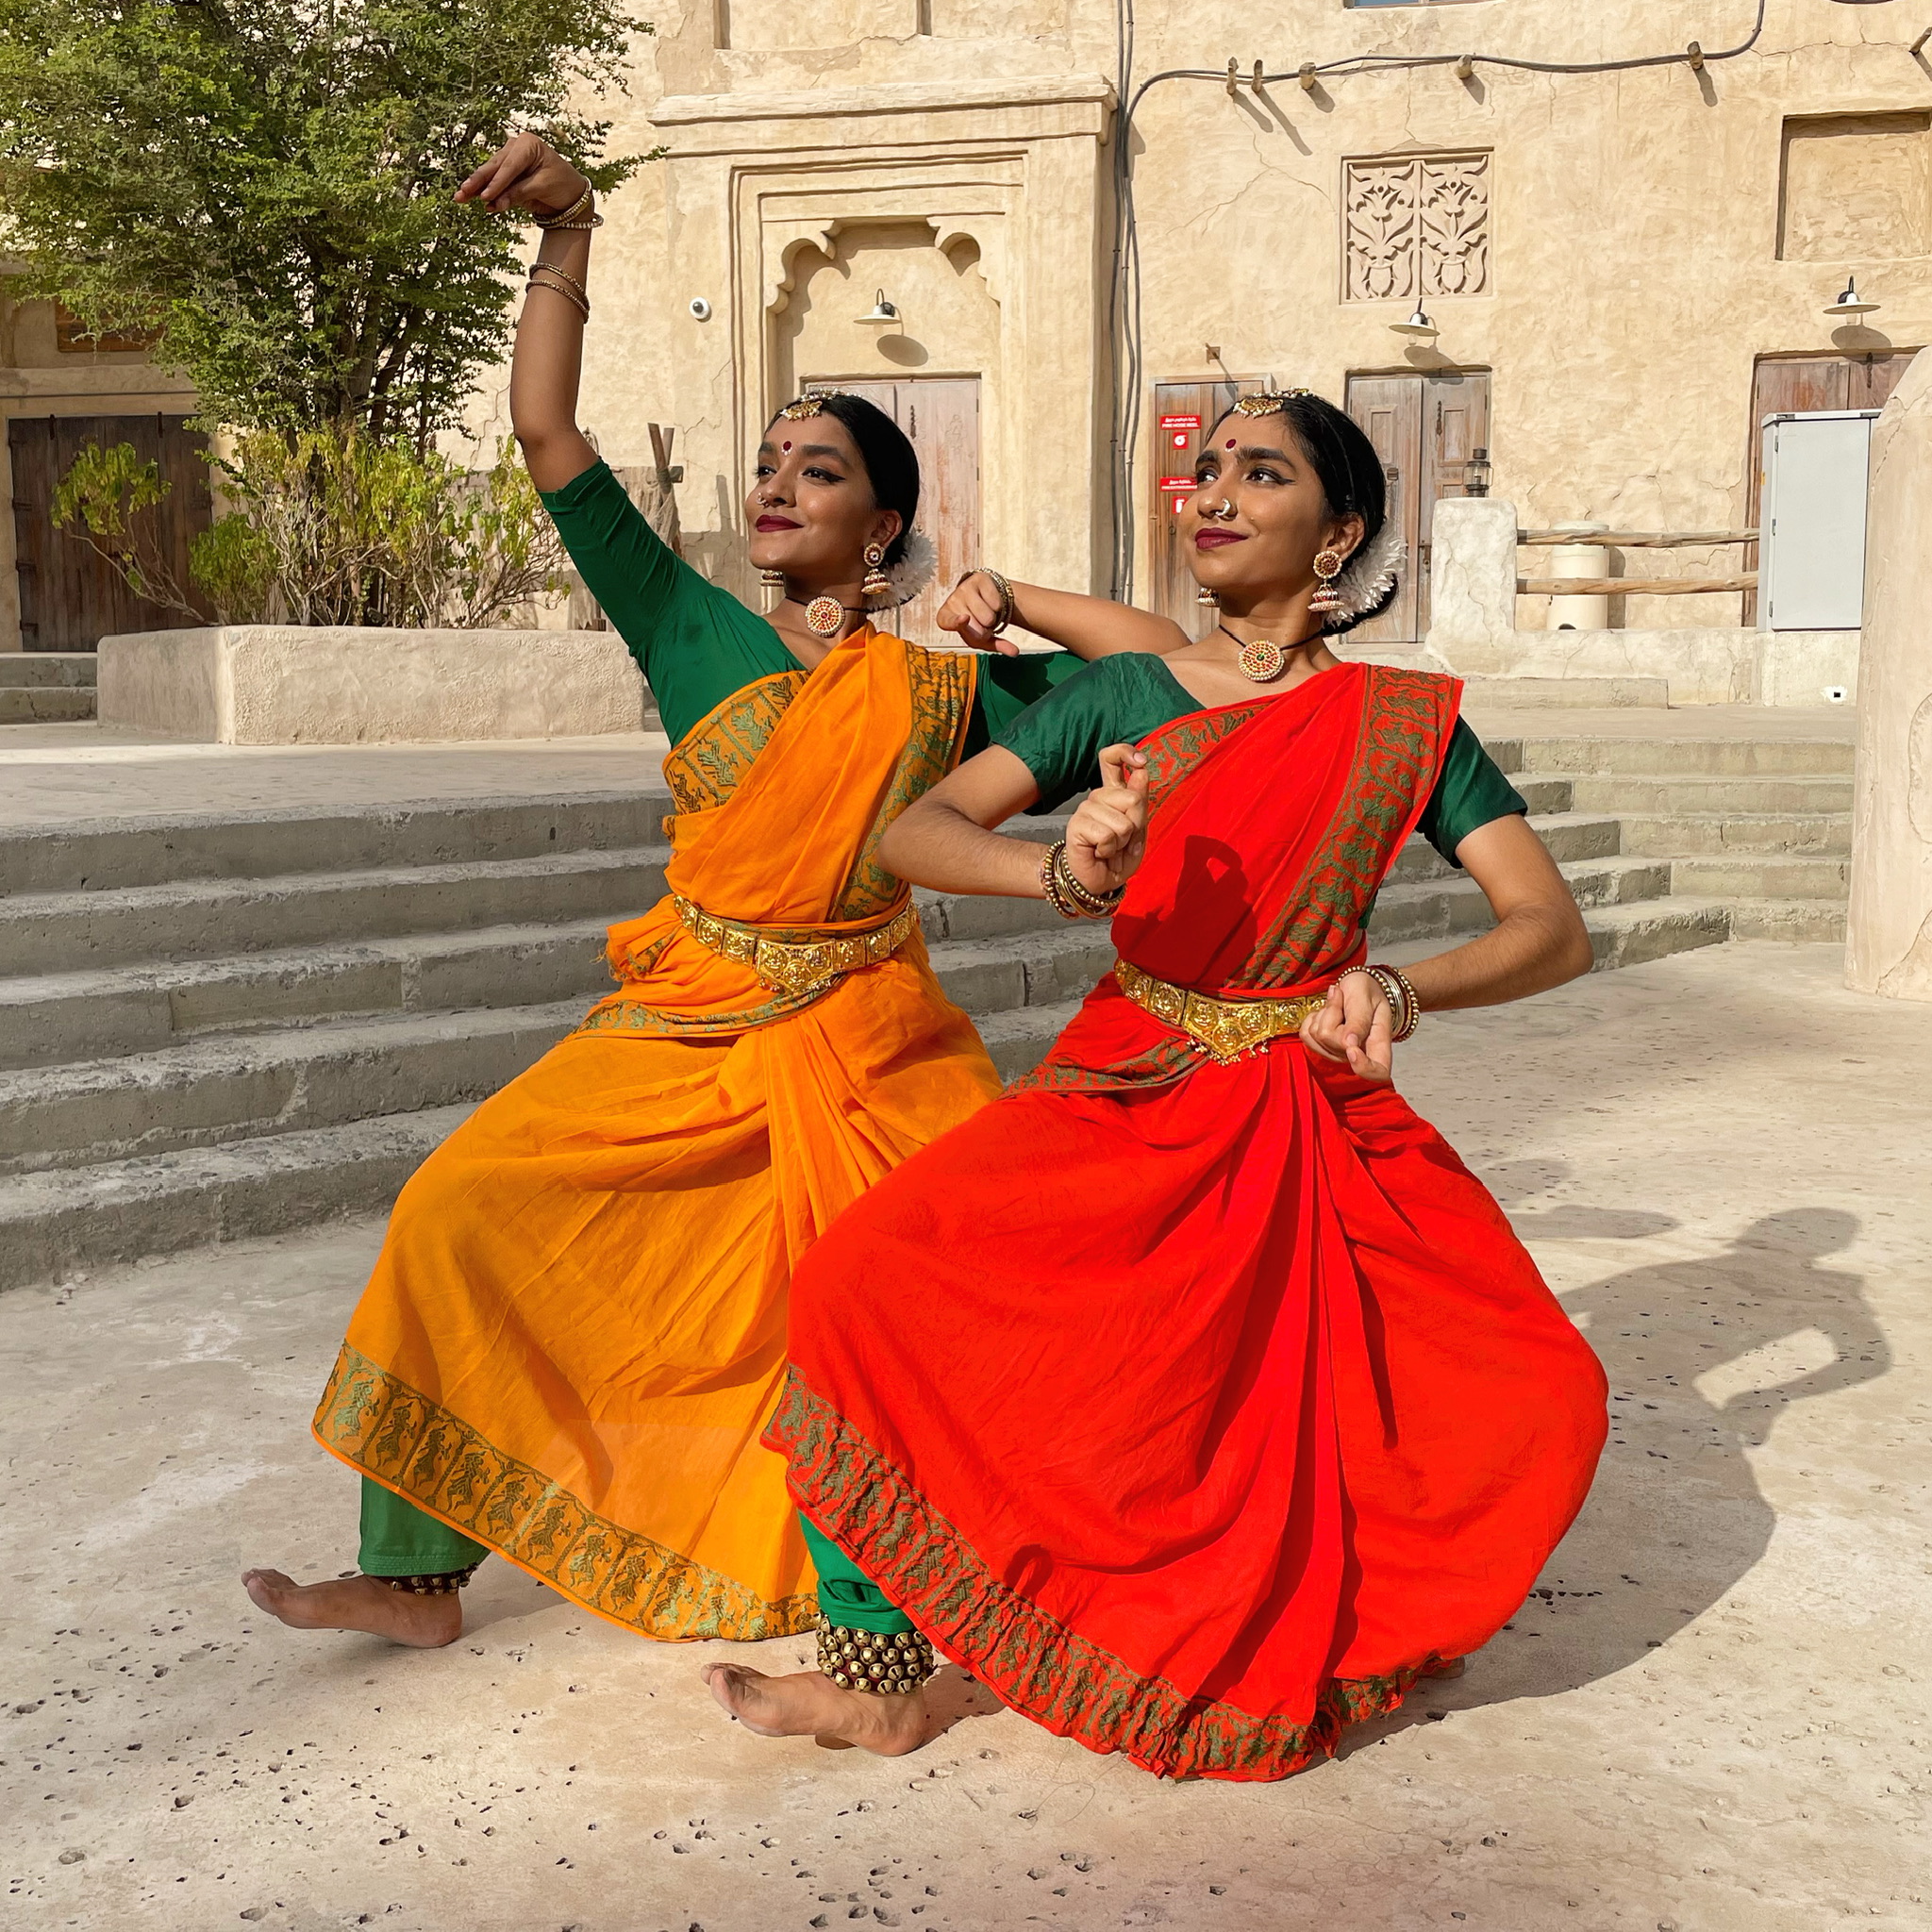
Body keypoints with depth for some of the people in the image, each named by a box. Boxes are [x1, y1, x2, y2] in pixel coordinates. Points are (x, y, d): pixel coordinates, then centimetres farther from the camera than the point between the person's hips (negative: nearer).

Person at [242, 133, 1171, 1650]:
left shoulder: (941, 688, 2)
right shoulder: (695, 633, 2)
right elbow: (547, 436, -3)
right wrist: (568, 237, -6)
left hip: (871, 1051, -1)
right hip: (688, 1030, 1)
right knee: (464, 1212, -9)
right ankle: (416, 1576, 4)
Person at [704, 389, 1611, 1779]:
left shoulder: (1404, 722, 0)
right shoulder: (1124, 695, 4)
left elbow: (1555, 931, -7)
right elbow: (913, 833, -5)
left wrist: (1395, 988, -27)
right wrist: (1064, 874, -26)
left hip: (1318, 1120, 0)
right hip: (1124, 1093, 1)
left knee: (1530, 1399, -17)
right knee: (875, 1286, -22)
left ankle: (1369, 1615, 16)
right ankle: (883, 1678, -8)